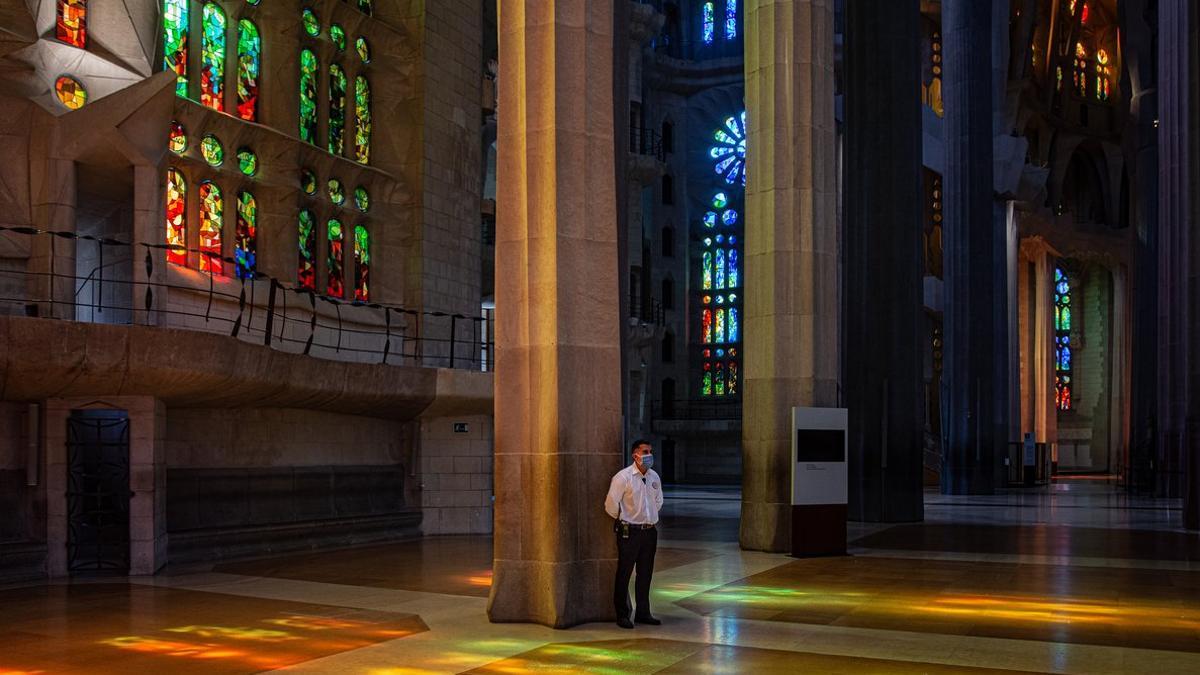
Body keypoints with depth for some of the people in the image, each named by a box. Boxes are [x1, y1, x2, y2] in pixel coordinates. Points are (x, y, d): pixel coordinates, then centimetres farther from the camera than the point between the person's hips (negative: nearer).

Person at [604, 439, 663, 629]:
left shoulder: (654, 477, 8)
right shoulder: (623, 477, -11)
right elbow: (611, 504, -10)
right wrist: (623, 521, 1)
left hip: (649, 531, 6)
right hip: (629, 532, -6)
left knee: (645, 574, 12)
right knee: (624, 574, 1)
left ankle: (643, 613, 22)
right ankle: (622, 615, 9)